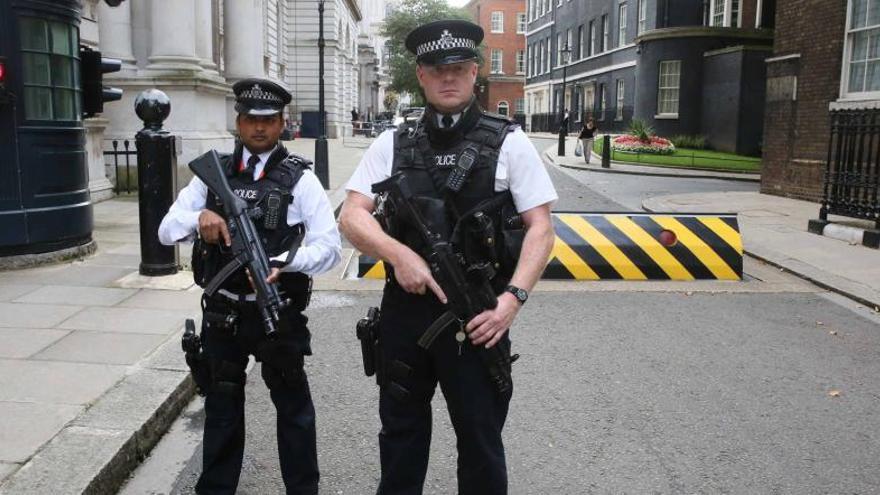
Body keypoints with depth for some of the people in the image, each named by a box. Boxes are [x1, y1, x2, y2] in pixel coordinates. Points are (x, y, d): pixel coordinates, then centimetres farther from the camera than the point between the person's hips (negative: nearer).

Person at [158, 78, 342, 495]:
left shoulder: (299, 178, -6)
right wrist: (199, 217, -20)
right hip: (222, 312, 3)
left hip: (279, 312, -3)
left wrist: (284, 262, -29)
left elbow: (330, 246, -12)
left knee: (292, 405, 12)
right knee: (221, 405, 18)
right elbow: (167, 230, 1)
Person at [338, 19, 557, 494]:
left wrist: (513, 297, -17)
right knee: (400, 432, 19)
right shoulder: (393, 143, 4)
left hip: (478, 315, -2)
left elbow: (540, 228, -4)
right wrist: (399, 253, -19)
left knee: (480, 441, 11)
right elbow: (351, 217, -1)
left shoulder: (508, 142, -2)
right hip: (404, 309, 3)